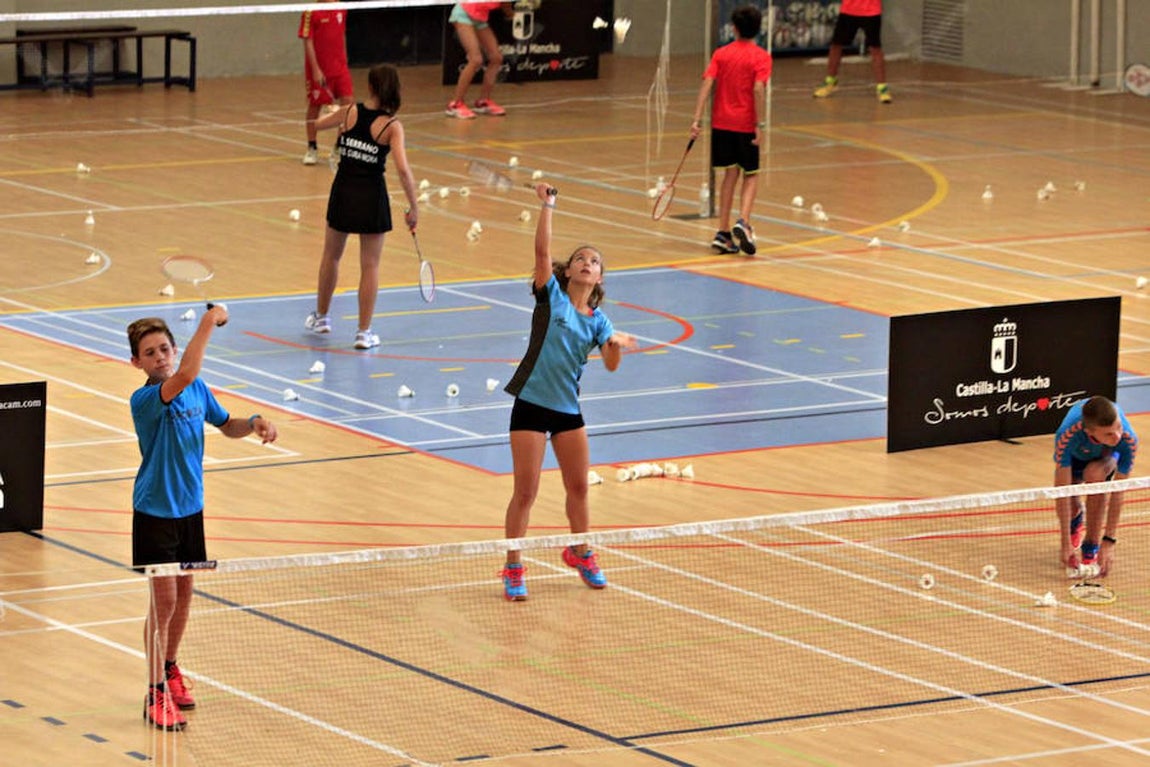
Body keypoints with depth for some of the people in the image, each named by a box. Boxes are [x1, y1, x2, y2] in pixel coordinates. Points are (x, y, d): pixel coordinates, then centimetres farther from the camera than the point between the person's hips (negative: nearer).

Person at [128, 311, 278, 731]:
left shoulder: (197, 390, -1)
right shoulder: (144, 400, -22)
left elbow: (226, 425, 17)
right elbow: (183, 376, -42)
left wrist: (254, 423, -4)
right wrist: (208, 323, -39)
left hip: (190, 508, 6)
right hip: (155, 512, -6)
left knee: (184, 594, 17)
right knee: (163, 601, -5)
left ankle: (170, 669, 37)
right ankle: (156, 695, 2)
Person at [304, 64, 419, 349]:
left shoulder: (350, 112, -4)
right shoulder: (392, 125, -12)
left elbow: (317, 123, 16)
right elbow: (403, 169, -22)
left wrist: (333, 114, 37)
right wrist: (413, 207, -14)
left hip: (343, 190, 3)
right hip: (372, 196, -3)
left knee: (331, 256, 23)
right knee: (370, 266, 7)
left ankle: (321, 317, 38)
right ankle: (364, 332, 7)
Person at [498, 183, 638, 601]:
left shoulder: (597, 319, 5)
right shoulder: (551, 296, -4)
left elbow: (611, 364, -8)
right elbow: (542, 249, -16)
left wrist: (616, 344, -29)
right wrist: (547, 206, -21)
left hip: (568, 409, 5)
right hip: (531, 404, -4)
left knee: (578, 487, 16)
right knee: (525, 492, -4)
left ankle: (580, 553, 39)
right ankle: (513, 570, 6)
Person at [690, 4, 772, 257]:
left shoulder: (721, 54, 4)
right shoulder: (761, 57, -6)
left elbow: (707, 84, -6)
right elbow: (758, 90, -17)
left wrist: (697, 119, -8)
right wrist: (760, 126, -16)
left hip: (722, 122, 3)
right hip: (746, 124, -3)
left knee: (730, 174, 12)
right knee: (751, 176, 11)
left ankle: (723, 233, 7)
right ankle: (742, 223, -12)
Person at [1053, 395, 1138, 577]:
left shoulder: (1128, 439, -41)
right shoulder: (1066, 435, -44)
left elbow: (1118, 492, -34)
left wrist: (1109, 542, -35)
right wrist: (1066, 544, -38)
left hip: (1108, 454, -1)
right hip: (1076, 454, 1)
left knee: (1095, 473, -34)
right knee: (1069, 508, -17)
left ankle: (1092, 548, -17)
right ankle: (1076, 518, 25)